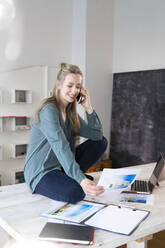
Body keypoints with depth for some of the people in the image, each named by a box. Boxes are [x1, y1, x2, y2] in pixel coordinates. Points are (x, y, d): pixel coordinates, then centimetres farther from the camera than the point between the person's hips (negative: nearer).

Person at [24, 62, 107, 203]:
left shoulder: (71, 113, 6)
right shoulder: (49, 110, -20)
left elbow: (97, 135, 1)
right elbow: (61, 148, -32)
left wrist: (88, 108, -10)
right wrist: (81, 179, -40)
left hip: (62, 166, 8)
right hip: (41, 173, -8)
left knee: (101, 142, 3)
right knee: (75, 192, -36)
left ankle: (69, 176, 2)